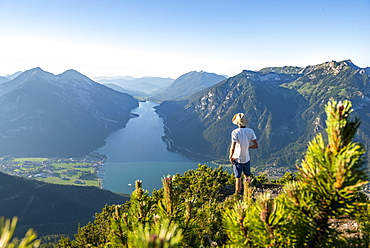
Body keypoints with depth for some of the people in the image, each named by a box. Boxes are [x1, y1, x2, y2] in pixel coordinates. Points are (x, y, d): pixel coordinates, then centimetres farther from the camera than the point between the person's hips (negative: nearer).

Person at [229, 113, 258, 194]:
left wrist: (230, 157, -7)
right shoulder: (250, 131, -7)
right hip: (247, 159, 4)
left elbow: (233, 147, -22)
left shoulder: (235, 132, -18)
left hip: (237, 159, -3)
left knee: (238, 178, 7)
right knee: (247, 177, 21)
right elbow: (256, 145, -7)